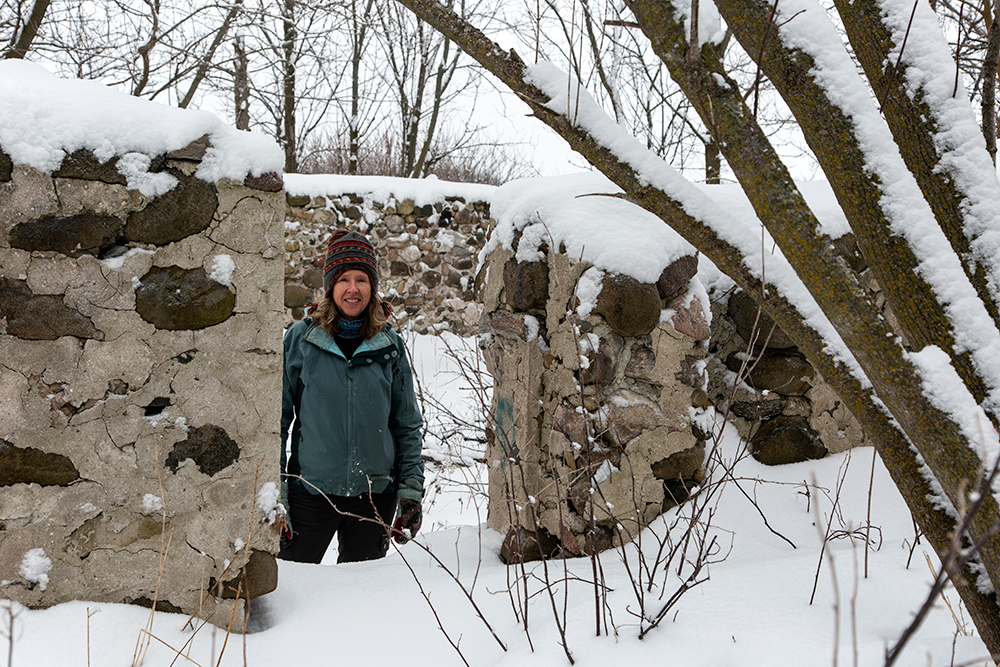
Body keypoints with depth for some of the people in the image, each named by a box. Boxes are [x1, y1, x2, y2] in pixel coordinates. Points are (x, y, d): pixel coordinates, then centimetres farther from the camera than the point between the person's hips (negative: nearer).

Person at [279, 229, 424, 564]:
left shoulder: (390, 345, 3)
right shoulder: (300, 339, -2)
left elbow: (408, 424, 8)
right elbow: (278, 418, 0)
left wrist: (412, 487, 2)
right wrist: (273, 491, -5)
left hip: (375, 495, 2)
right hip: (310, 492, -2)